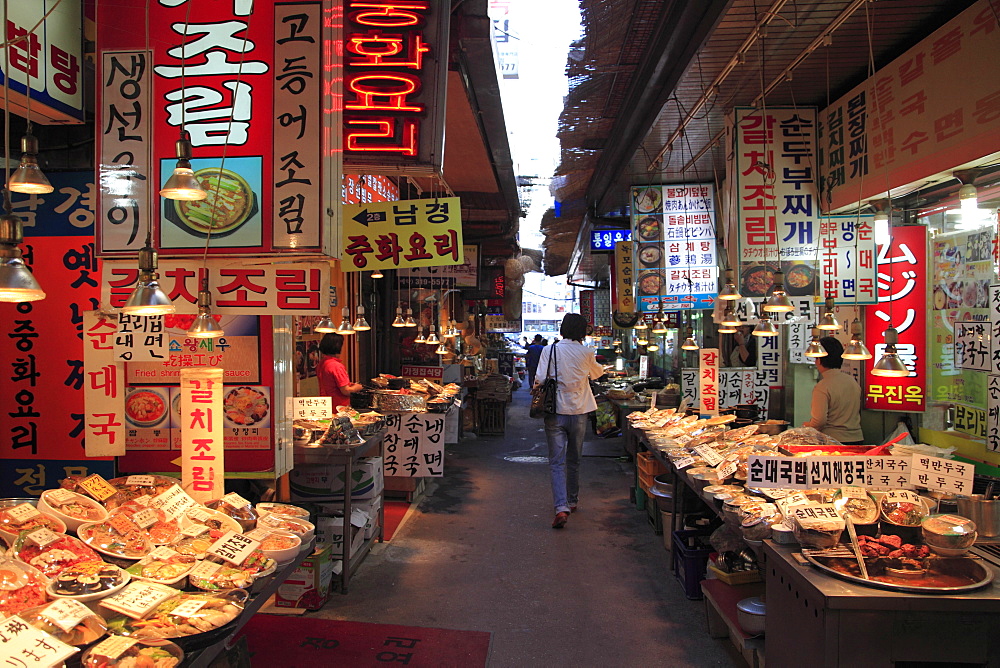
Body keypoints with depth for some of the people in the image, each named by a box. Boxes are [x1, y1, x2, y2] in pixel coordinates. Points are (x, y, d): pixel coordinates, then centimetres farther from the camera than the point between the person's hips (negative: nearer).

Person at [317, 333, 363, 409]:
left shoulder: (321, 363, 7)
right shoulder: (336, 366, -20)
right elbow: (346, 391, -20)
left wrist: (348, 384, 18)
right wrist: (356, 387, -1)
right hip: (339, 407, -9)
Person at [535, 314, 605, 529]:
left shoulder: (549, 350, -7)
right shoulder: (585, 353, -3)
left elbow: (540, 380, -10)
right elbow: (597, 373, 16)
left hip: (555, 413, -2)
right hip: (579, 412, 2)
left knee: (557, 462, -1)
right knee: (574, 460, 18)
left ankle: (561, 508, -14)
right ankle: (572, 501, 31)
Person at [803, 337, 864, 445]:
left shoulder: (822, 387, -15)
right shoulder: (853, 382, 9)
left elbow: (819, 421, -20)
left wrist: (808, 426, 1)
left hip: (834, 441, -7)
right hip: (857, 439, 7)